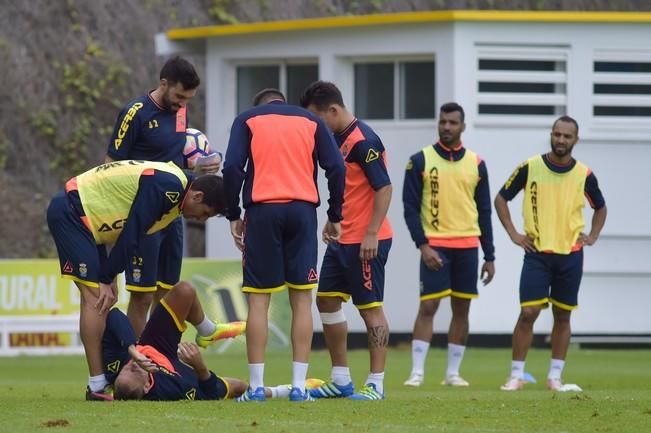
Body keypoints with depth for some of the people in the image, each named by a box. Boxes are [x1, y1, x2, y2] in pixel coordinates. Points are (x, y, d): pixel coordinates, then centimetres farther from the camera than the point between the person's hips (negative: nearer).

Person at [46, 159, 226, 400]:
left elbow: (131, 236, 15)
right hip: (69, 213, -11)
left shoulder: (172, 187, 11)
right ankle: (97, 386, -17)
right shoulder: (167, 185, -21)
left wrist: (108, 278, 8)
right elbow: (131, 235, -21)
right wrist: (106, 279, -15)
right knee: (95, 297, -15)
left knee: (103, 298, 7)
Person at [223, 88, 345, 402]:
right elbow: (336, 167, 5)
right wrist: (335, 217, 10)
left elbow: (232, 167, -2)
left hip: (262, 211, -1)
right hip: (303, 210, 1)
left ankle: (256, 387, -2)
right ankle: (299, 386, -1)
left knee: (259, 299, 1)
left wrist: (233, 216, 4)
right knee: (301, 299, 4)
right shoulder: (311, 121, 15)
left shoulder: (248, 120, 11)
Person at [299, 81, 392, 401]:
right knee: (327, 300, 10)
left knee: (370, 307, -4)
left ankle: (376, 384, 1)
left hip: (365, 242, -10)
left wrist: (371, 234, -23)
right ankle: (341, 380, 17)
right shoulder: (337, 138, 11)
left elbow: (384, 188, -20)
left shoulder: (363, 141, -17)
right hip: (341, 239, 10)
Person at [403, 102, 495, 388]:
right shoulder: (421, 160, 0)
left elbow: (484, 212, 12)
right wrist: (422, 245, -13)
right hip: (435, 245, -3)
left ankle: (453, 373, 11)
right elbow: (410, 207, -2)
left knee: (461, 309, 5)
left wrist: (489, 256, 9)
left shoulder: (475, 163, 9)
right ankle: (417, 372, -9)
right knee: (428, 306, -10)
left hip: (468, 246, 3)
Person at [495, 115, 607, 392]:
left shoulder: (584, 175, 1)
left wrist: (592, 237, 6)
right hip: (537, 253, -2)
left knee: (562, 316, 6)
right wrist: (513, 233, -2)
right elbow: (501, 198, 5)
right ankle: (516, 375, -2)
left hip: (571, 254, 2)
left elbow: (600, 207, 19)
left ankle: (555, 377, 13)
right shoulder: (530, 167, -5)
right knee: (528, 313, -9)